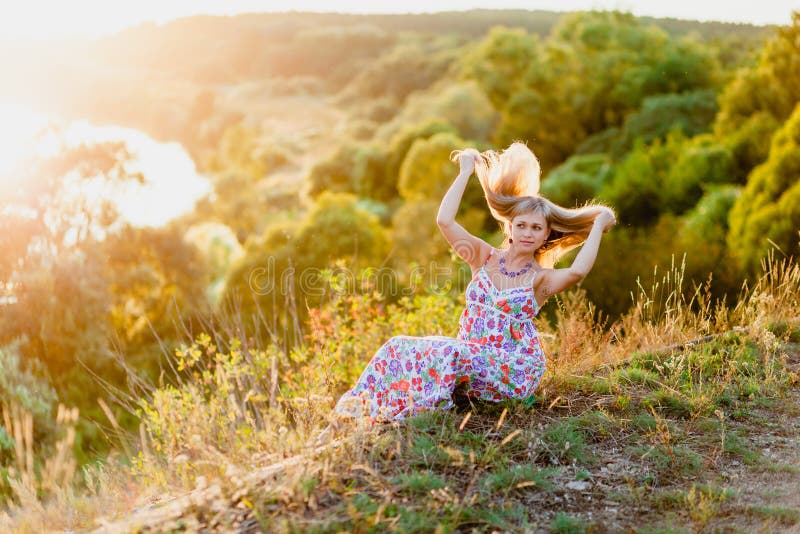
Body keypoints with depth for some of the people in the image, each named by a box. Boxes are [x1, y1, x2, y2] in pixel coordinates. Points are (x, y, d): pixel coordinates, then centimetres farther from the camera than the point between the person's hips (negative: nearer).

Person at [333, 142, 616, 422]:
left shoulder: (541, 279, -2)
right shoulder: (486, 258, 8)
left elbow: (577, 271, -25)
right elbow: (445, 221, -3)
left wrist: (598, 226, -14)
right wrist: (467, 171, 1)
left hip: (514, 371, -4)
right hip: (470, 359, 5)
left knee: (451, 353, -35)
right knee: (399, 346, -16)